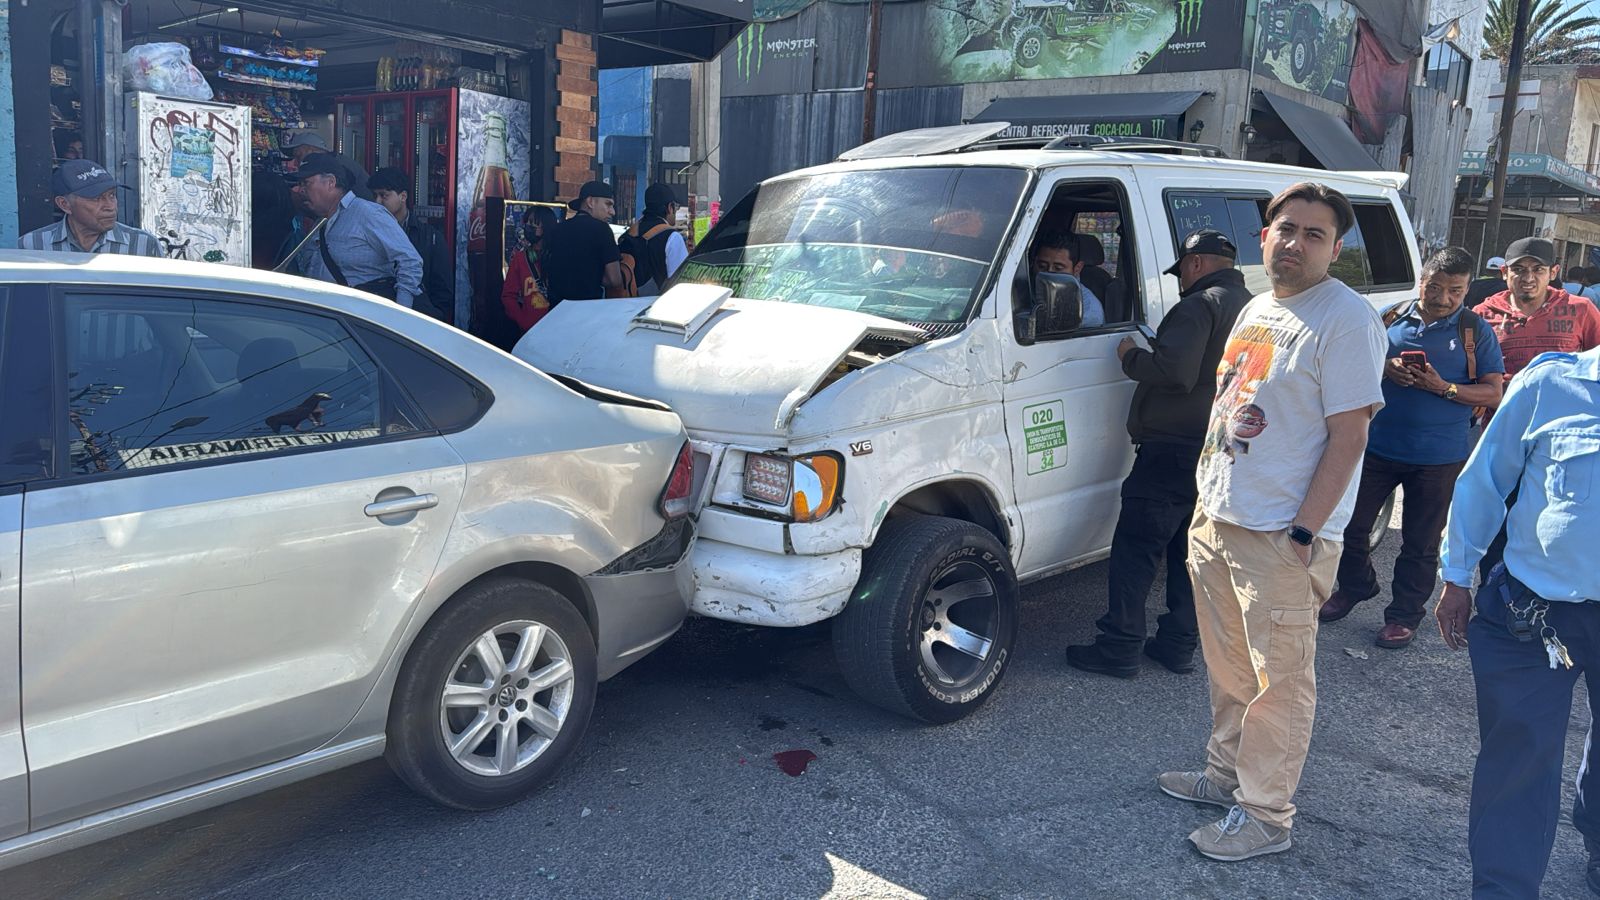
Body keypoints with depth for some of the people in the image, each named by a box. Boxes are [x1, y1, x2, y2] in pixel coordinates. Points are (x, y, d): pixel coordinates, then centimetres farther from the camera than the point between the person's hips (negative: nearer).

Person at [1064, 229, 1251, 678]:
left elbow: (1175, 372, -26)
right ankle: (1179, 643, 19)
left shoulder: (1200, 306, -14)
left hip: (1174, 447, -9)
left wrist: (1131, 357, -9)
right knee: (1189, 549, 15)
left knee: (1135, 548, -3)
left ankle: (1120, 647, -1)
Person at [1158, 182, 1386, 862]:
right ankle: (1226, 774, 35)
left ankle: (1265, 817, 14)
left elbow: (1348, 437, -16)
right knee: (1228, 667, 19)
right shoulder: (1258, 309, 13)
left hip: (1282, 538, -8)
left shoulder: (1346, 321, -13)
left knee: (1280, 681, 2)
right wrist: (1208, 500, 16)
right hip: (1217, 520, 8)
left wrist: (1303, 533, -20)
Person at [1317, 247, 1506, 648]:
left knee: (1420, 544, 7)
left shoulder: (1476, 331, -1)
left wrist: (1444, 388, -20)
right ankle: (1354, 586, 33)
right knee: (1351, 524, 8)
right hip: (1378, 446, 2)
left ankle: (1404, 615, 21)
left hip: (1439, 458, -2)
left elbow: (1493, 393, -3)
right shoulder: (1393, 319, 5)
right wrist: (1384, 368, -12)